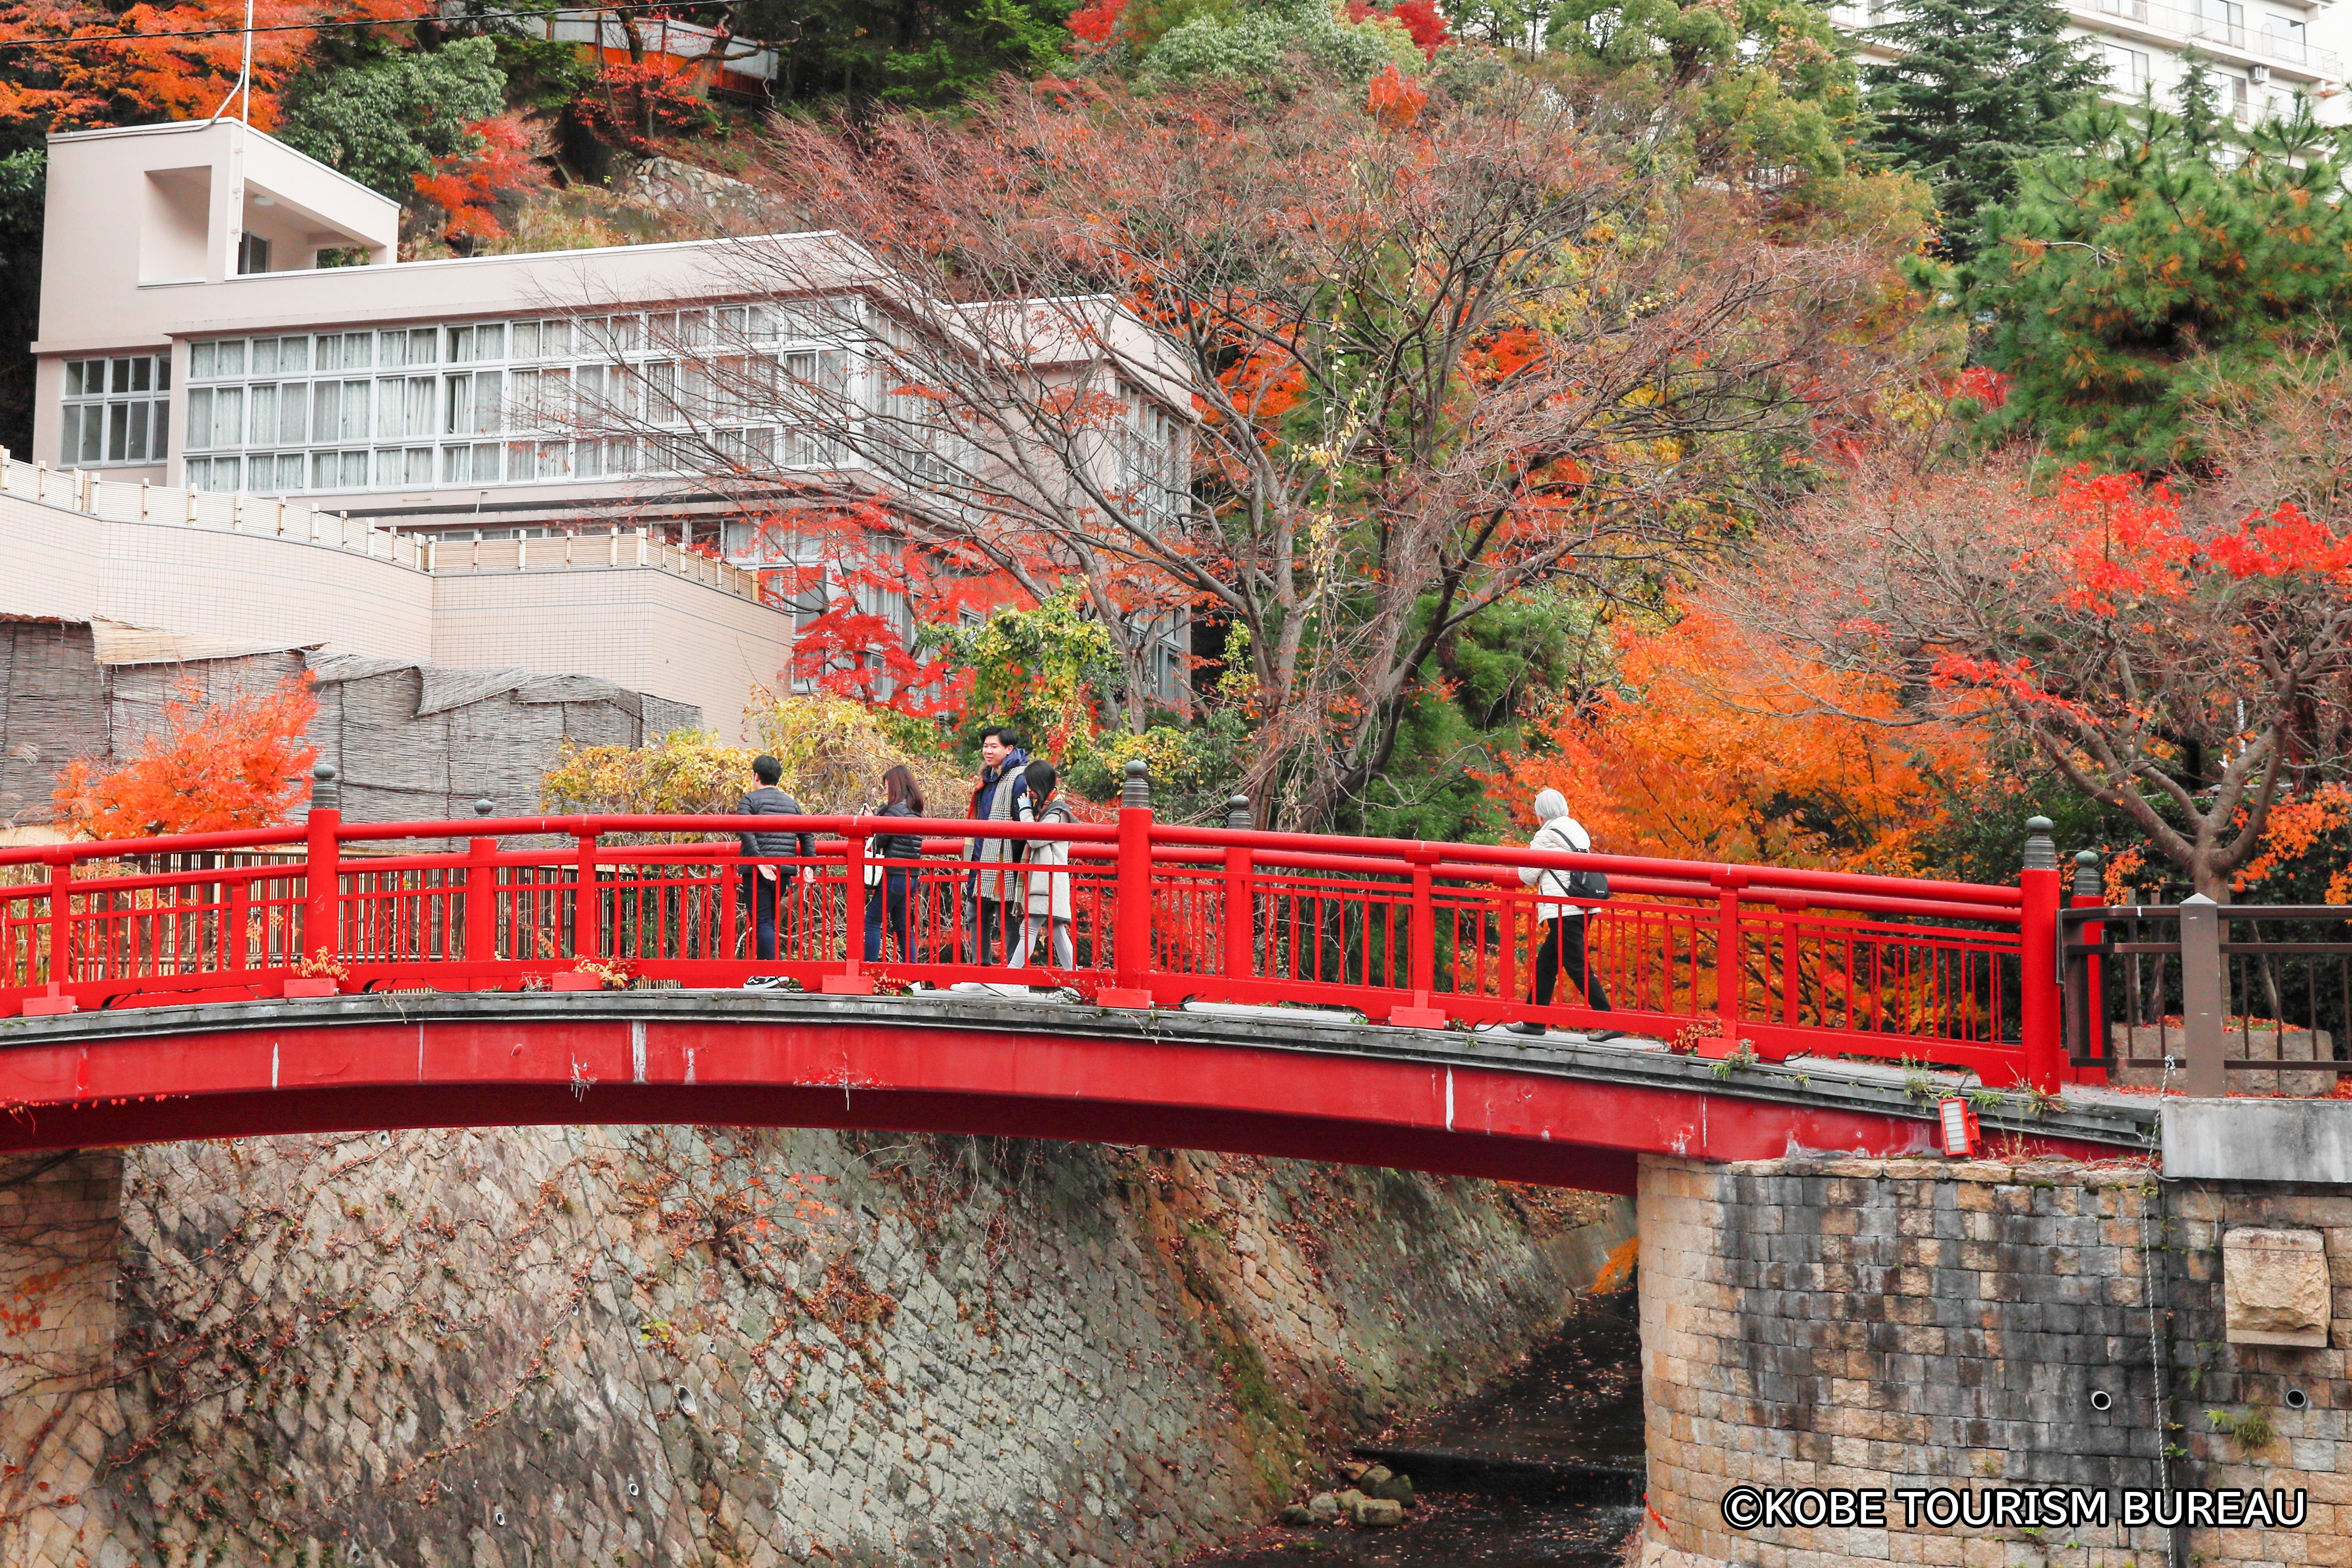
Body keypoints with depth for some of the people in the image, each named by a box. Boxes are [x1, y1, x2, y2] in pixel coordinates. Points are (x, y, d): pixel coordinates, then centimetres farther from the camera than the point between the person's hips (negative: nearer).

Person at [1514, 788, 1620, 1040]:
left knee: (1577, 967, -9)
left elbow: (1528, 875, -5)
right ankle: (1534, 1021, 22)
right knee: (1546, 964, 16)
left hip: (1563, 912, -9)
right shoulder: (1578, 831, 14)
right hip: (1581, 909, 9)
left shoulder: (1547, 836, -9)